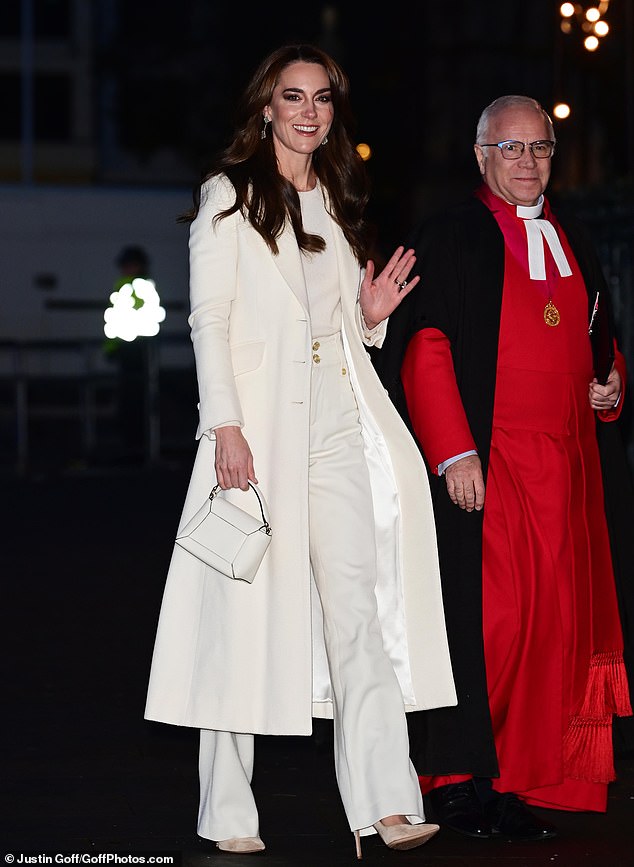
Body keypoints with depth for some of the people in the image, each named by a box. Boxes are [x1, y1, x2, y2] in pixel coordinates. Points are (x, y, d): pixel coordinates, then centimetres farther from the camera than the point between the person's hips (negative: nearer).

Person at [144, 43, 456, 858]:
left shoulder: (337, 202, 21)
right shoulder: (230, 195, 4)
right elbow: (210, 317, -4)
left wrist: (372, 316, 5)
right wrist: (225, 425, -14)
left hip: (341, 424, 5)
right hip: (261, 426, -5)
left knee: (360, 610, -6)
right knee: (246, 609, -3)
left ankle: (386, 805, -11)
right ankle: (229, 813, 3)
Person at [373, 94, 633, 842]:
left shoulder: (572, 243, 18)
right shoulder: (451, 238, -2)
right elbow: (424, 351, -8)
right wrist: (453, 453, -16)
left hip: (564, 465, 6)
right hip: (481, 463, -6)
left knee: (553, 619, 4)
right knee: (486, 616, -10)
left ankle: (522, 778, 9)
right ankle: (460, 781, -3)